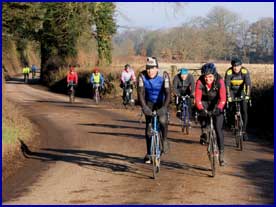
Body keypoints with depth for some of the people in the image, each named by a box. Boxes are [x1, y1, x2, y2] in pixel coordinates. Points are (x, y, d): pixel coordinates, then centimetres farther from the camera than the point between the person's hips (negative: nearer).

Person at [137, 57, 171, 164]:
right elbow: (141, 92, -23)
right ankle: (149, 153, 10)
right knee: (149, 127, -3)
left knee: (163, 121, -28)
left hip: (161, 103, -2)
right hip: (149, 103, 2)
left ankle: (164, 140, -1)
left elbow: (168, 93, -29)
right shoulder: (142, 76, -20)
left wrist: (164, 107, -42)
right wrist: (144, 106, -38)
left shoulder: (164, 76, -25)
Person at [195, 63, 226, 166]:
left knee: (218, 129, -9)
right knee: (202, 113, -35)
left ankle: (221, 153, -1)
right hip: (205, 102, 1)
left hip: (216, 103, -1)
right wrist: (201, 109, -46)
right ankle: (204, 132, -12)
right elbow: (197, 98, -29)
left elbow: (222, 98, -31)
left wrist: (218, 108, -49)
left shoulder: (219, 81, -27)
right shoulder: (200, 82, -25)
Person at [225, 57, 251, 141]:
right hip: (232, 91, 0)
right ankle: (231, 123, 13)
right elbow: (227, 85, -30)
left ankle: (244, 130, -6)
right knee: (231, 108, -16)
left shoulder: (245, 71, -23)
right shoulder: (229, 72, -24)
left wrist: (247, 95, -41)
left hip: (241, 91, 0)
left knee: (244, 110, -12)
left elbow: (248, 83, -29)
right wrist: (228, 96, -40)